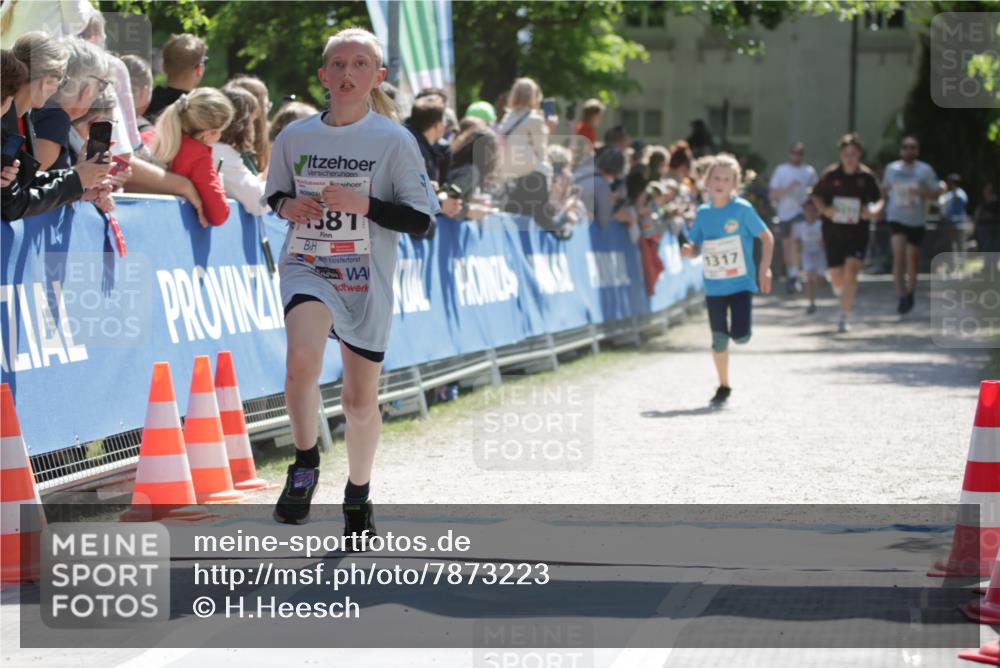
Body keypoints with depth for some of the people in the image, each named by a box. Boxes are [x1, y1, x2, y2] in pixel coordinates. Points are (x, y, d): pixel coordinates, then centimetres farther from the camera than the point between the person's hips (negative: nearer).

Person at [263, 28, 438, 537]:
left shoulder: (395, 141, -7)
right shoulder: (294, 137, 1)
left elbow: (421, 220, -7)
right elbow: (274, 194, 18)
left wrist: (363, 204, -20)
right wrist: (286, 205, -6)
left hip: (366, 283, 0)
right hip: (305, 268, 0)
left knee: (360, 400, 11)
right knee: (303, 360, -31)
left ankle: (358, 495, 36)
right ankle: (305, 464, -8)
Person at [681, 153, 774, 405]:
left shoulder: (742, 209, -9)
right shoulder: (703, 212, 2)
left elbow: (767, 237, -2)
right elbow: (696, 247, 10)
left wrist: (764, 268, -9)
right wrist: (689, 250, -14)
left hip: (741, 283, -3)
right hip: (714, 286, 3)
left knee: (740, 336, -14)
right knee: (719, 339, 5)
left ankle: (740, 325, 24)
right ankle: (724, 386, 20)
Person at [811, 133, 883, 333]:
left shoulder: (867, 176, -3)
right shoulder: (831, 174, -4)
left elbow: (879, 200, 7)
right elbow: (816, 195, 8)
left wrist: (873, 210, -15)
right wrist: (824, 209, -13)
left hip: (857, 232, -1)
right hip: (833, 232, 1)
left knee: (851, 271, -17)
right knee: (837, 277, 5)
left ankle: (843, 318, -8)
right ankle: (843, 294, 43)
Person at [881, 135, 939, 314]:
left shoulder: (925, 170, -1)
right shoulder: (891, 168, 5)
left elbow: (935, 194, -2)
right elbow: (885, 189, 22)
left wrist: (921, 192, -20)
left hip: (917, 221, 0)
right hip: (896, 218, 0)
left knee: (912, 258, 8)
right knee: (898, 255, -18)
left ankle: (910, 291, 31)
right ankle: (901, 296, -20)